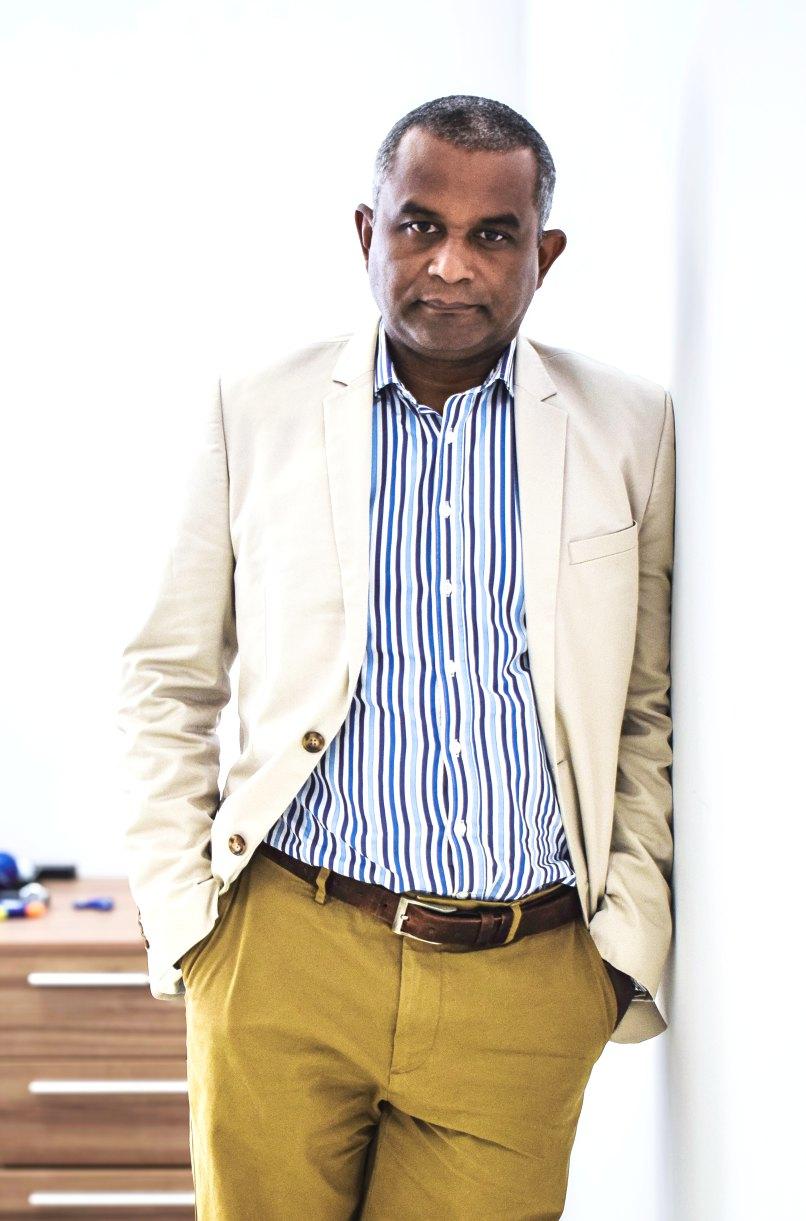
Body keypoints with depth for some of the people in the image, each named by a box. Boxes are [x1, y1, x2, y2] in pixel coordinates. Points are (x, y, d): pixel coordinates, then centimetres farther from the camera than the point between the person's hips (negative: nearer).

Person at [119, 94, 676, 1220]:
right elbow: (170, 681, 9)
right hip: (283, 957, 0)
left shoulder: (631, 430, 5)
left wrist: (628, 934, 2)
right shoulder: (258, 412, 4)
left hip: (527, 985, 0)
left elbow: (652, 713, 9)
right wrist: (178, 910, 2)